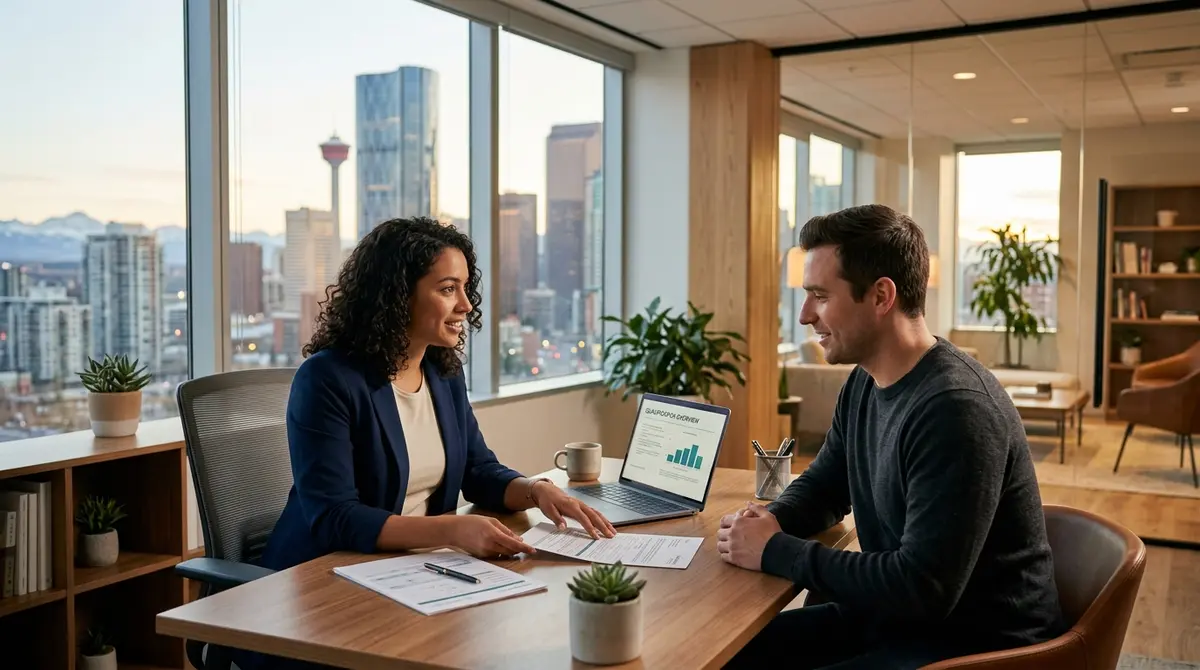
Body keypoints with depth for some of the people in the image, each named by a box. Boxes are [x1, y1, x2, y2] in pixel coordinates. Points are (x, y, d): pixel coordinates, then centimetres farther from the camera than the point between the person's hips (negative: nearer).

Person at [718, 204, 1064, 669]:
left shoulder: (955, 409, -26)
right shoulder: (864, 384, 3)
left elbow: (923, 589, -29)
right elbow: (821, 486, 17)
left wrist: (776, 552, -21)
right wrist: (773, 520, -5)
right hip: (894, 615, 8)